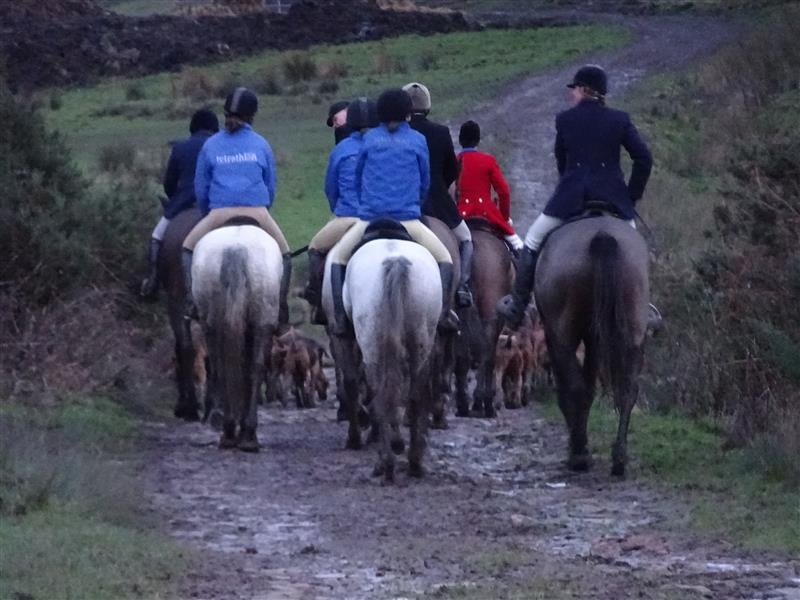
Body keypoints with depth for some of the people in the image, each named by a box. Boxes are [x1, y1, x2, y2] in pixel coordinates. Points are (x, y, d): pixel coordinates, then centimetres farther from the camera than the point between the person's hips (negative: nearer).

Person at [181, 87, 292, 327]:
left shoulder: (211, 145, 7)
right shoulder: (261, 145, 7)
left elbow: (200, 189, 11)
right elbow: (271, 186, 14)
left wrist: (209, 214, 25)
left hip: (219, 214, 0)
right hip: (257, 214, 0)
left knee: (188, 249, 17)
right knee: (284, 255, 17)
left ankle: (192, 298, 0)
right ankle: (280, 305, 5)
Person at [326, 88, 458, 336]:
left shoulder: (370, 139, 10)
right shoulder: (417, 140, 7)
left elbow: (358, 178, 19)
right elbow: (425, 182, 15)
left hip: (370, 217, 1)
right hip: (408, 218, -1)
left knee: (337, 257, 19)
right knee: (444, 258, 14)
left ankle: (339, 317, 4)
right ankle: (443, 312, -5)